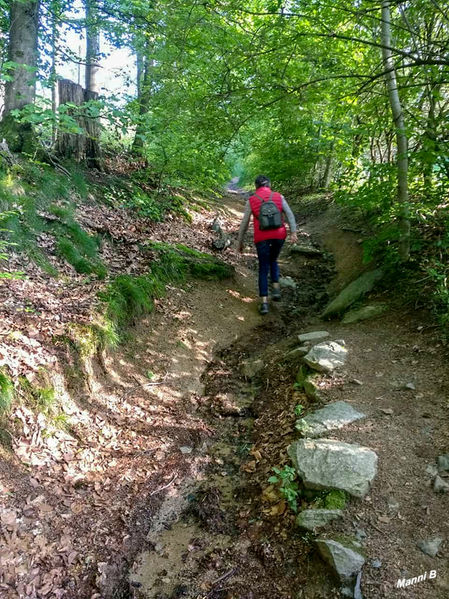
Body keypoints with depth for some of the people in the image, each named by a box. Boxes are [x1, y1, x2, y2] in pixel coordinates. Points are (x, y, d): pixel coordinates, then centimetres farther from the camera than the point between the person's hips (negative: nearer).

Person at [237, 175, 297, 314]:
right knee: (273, 261, 28)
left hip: (262, 238, -1)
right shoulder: (278, 197, 9)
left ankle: (264, 303, 0)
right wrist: (293, 233, -8)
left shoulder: (251, 200, 6)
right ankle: (276, 289, 12)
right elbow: (289, 214, -3)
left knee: (263, 269, 9)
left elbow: (244, 223, 6)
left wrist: (240, 242, 13)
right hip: (279, 235, 2)